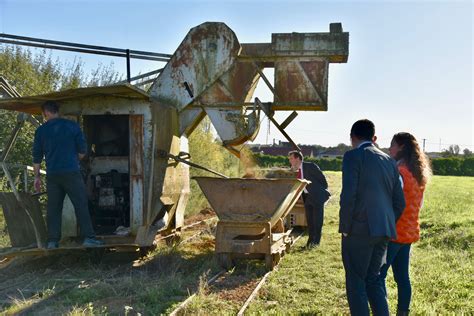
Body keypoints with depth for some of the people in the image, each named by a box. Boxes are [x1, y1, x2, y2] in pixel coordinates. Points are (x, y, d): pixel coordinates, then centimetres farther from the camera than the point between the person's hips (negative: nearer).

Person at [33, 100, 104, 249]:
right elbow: (82, 151, 2)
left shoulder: (41, 130, 6)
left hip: (52, 175, 3)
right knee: (81, 205, 0)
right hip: (71, 172, -2)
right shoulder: (72, 126, 1)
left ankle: (52, 241, 9)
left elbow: (37, 157, 9)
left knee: (53, 208, 8)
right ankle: (88, 237, -3)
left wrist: (37, 177, 16)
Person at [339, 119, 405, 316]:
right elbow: (399, 202, 13)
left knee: (356, 283, 5)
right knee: (373, 280, 18)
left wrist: (345, 228, -8)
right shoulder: (389, 161, 14)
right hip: (383, 232, 7)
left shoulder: (353, 156, -6)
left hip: (359, 230, -7)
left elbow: (348, 195, -16)